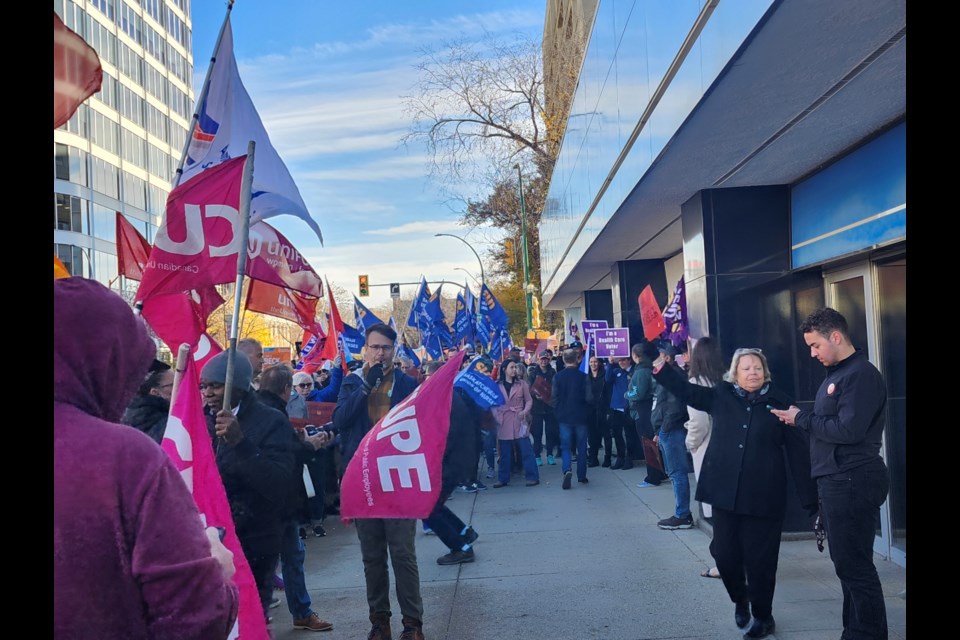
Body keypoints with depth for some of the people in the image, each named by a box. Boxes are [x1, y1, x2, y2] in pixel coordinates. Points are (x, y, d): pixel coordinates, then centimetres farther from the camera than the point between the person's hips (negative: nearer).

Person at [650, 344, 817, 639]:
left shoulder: (779, 403, -3)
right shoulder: (720, 396, 4)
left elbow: (798, 451, -3)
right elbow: (686, 390, 9)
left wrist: (809, 496, -5)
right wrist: (662, 368, -5)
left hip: (763, 496, -2)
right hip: (725, 492, 3)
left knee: (759, 559, 5)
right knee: (724, 552, 7)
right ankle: (740, 599, 36)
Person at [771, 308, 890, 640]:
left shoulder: (862, 375, -14)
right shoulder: (836, 374, 16)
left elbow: (848, 430, -23)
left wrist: (802, 419, -14)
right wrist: (801, 420, 2)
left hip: (853, 483, -10)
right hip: (837, 481, 10)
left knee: (854, 566, -4)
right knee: (847, 563, 15)